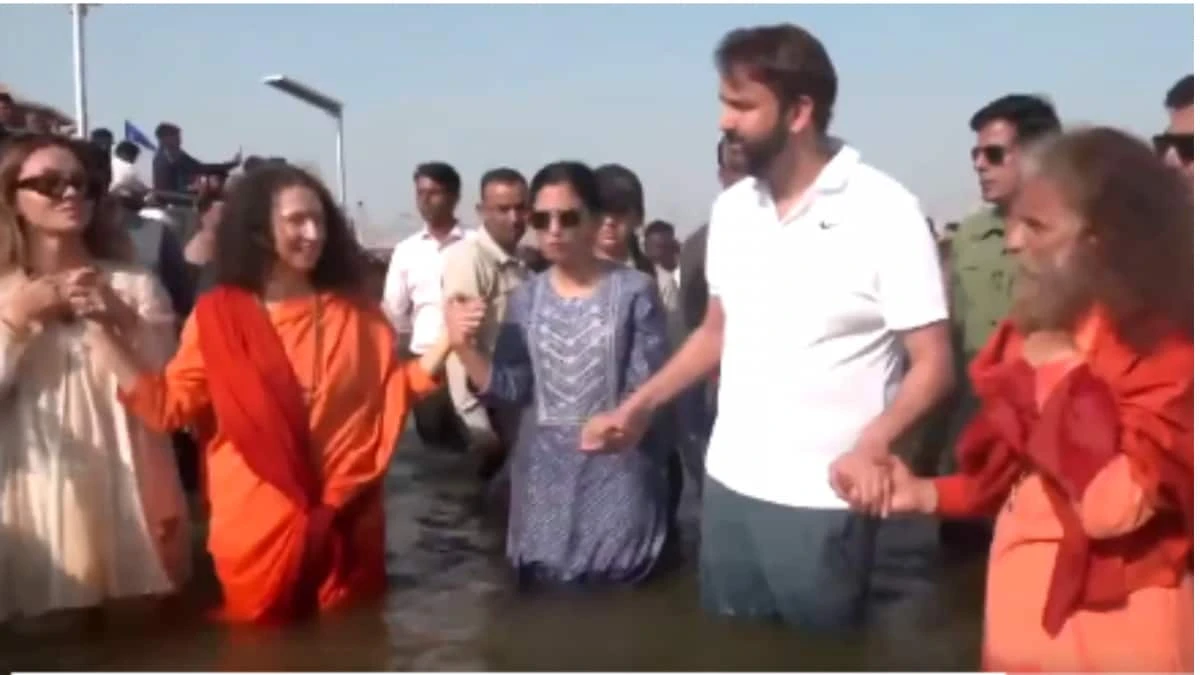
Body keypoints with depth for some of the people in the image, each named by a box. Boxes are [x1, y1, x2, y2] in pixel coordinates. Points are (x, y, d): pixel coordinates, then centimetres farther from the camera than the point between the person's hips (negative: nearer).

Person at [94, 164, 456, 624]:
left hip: (343, 521, 2)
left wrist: (444, 344, -9)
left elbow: (391, 393, 3)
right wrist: (104, 331, -10)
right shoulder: (218, 314, -3)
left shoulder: (355, 313, 3)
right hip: (257, 525, -1)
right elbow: (167, 404, -4)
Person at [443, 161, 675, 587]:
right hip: (544, 480, 4)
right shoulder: (525, 299, 6)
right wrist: (464, 346, -12)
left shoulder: (635, 291, -7)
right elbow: (510, 389, 1)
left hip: (617, 478, -3)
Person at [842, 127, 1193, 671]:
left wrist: (1058, 380, -19)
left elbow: (1112, 506, -26)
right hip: (1022, 614, 7)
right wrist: (925, 494, 1)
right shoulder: (1033, 331, 7)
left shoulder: (1165, 350, -16)